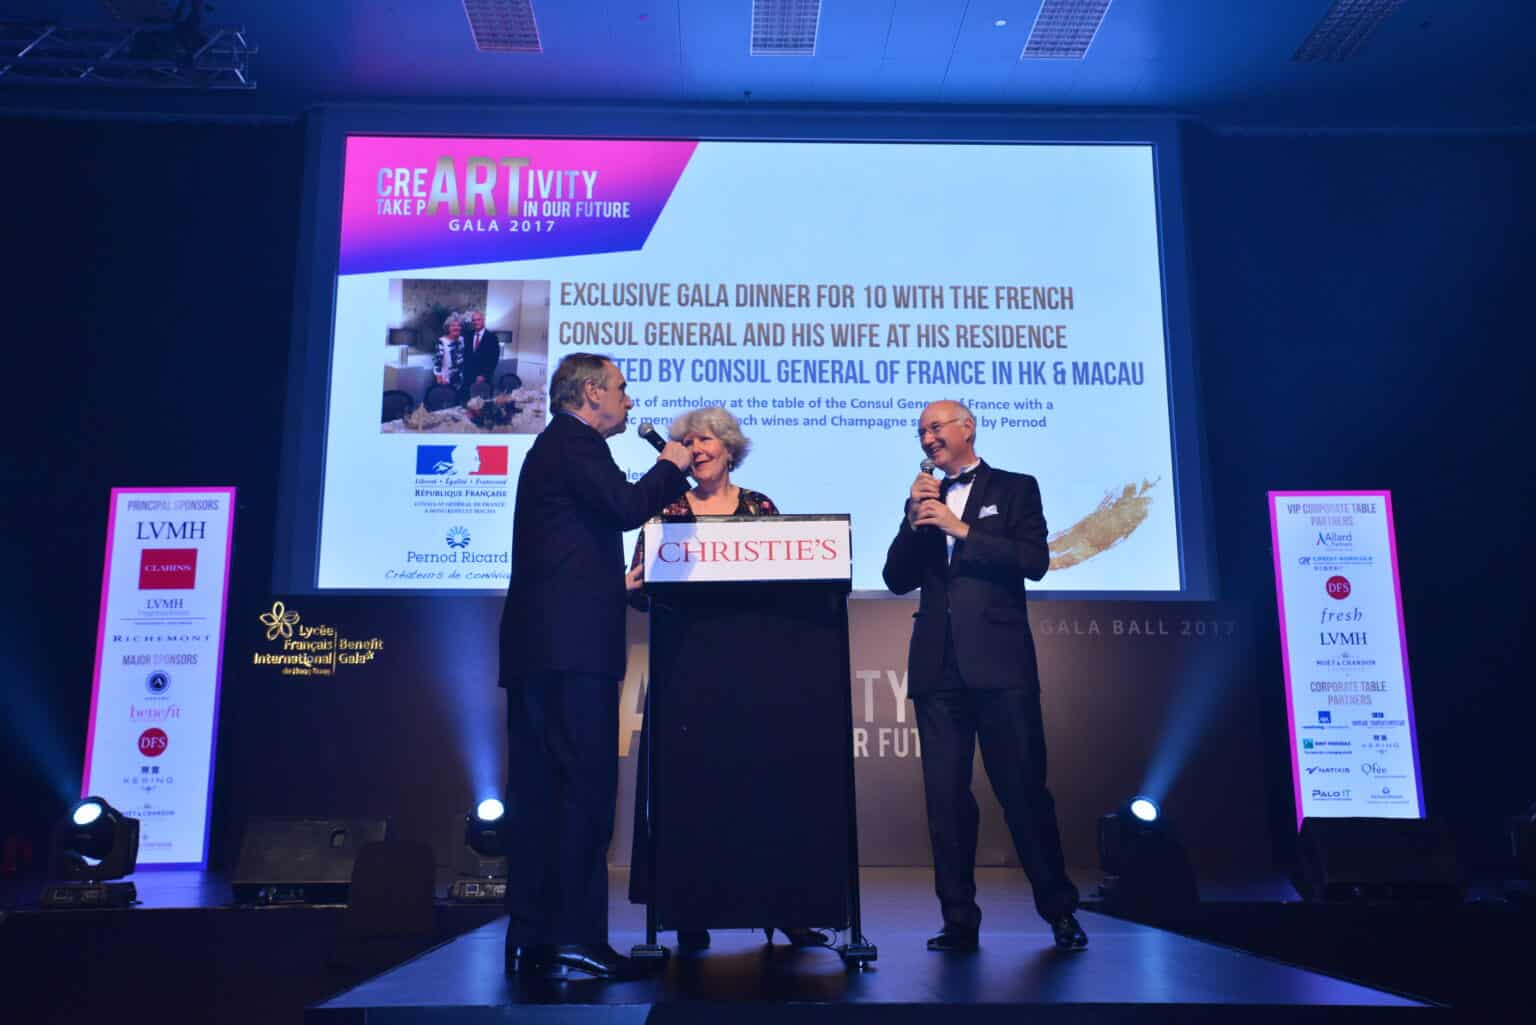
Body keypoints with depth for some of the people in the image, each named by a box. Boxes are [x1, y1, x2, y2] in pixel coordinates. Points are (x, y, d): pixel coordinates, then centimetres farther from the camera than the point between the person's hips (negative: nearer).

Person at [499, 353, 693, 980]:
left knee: (539, 788, 9)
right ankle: (572, 940, -9)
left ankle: (529, 941, 14)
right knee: (587, 786, -10)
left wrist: (616, 577, 27)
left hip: (535, 645, 10)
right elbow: (626, 507, -17)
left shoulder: (553, 446, 26)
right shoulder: (575, 443, -5)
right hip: (571, 644, -10)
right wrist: (671, 467, -2)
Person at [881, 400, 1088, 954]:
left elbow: (1034, 560, -6)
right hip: (937, 665, 4)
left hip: (999, 662, -4)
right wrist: (914, 520, -3)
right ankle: (959, 920, 10)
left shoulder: (1014, 488, 8)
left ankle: (1059, 912, 12)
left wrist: (961, 529, -10)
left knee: (1024, 789, -2)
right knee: (945, 796, 3)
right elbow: (897, 579, 11)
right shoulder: (923, 499, 19)